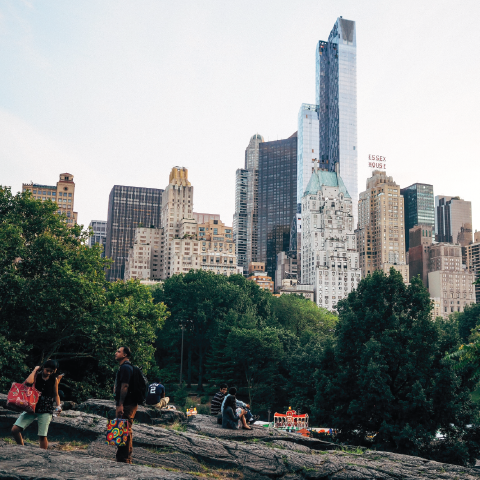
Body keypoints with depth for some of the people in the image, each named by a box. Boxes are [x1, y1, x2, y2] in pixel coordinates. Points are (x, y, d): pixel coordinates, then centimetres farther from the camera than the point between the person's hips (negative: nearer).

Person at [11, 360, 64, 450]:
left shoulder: (54, 380, 2)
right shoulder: (37, 375, -2)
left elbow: (56, 395, 11)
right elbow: (28, 382, -25)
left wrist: (58, 406, -6)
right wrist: (35, 370, -11)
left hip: (46, 411, -1)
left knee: (42, 436, -2)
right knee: (15, 430, -6)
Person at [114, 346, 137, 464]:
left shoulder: (125, 367, -13)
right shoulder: (123, 367, 21)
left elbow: (125, 386, -21)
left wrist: (120, 405, -24)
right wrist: (119, 405, 24)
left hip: (126, 405, -11)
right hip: (126, 405, 11)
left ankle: (125, 458, -7)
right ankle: (122, 456, 20)